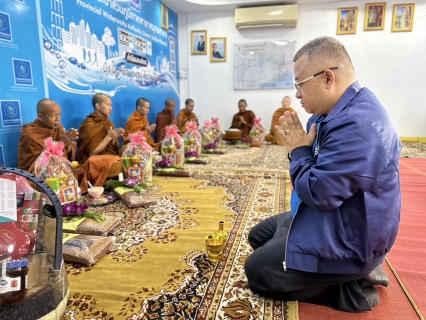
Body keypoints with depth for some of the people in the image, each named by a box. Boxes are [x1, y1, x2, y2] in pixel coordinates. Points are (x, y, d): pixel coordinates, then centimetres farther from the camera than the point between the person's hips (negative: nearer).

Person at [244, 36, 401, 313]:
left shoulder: (357, 125, -31)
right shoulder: (337, 111, 2)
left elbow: (319, 193, -29)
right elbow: (317, 164, 10)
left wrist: (299, 150, -15)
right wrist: (299, 148, -9)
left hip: (346, 241, -10)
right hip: (326, 221, 10)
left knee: (257, 271, -2)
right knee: (259, 237, 22)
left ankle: (350, 288, 4)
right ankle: (350, 275, 14)